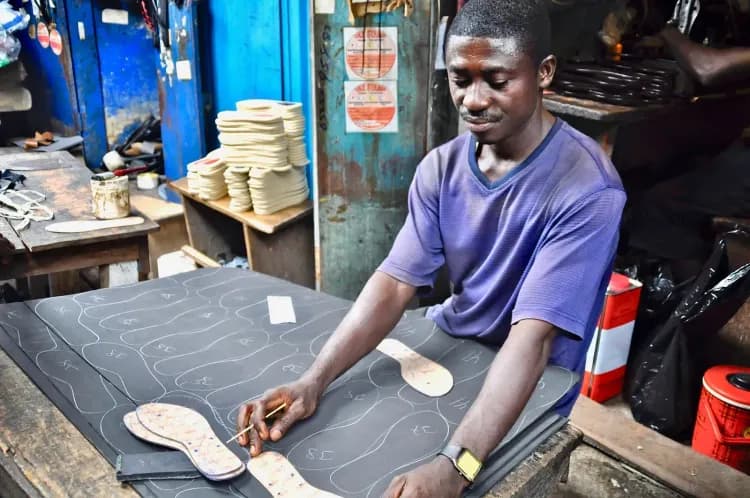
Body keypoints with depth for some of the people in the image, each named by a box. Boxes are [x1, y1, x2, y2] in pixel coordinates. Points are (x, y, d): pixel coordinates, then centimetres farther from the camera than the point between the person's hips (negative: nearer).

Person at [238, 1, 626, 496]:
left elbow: (532, 337, -31)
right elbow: (394, 283, -12)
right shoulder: (441, 167, -5)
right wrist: (313, 381, -25)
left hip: (535, 392, -5)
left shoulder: (587, 190, -23)